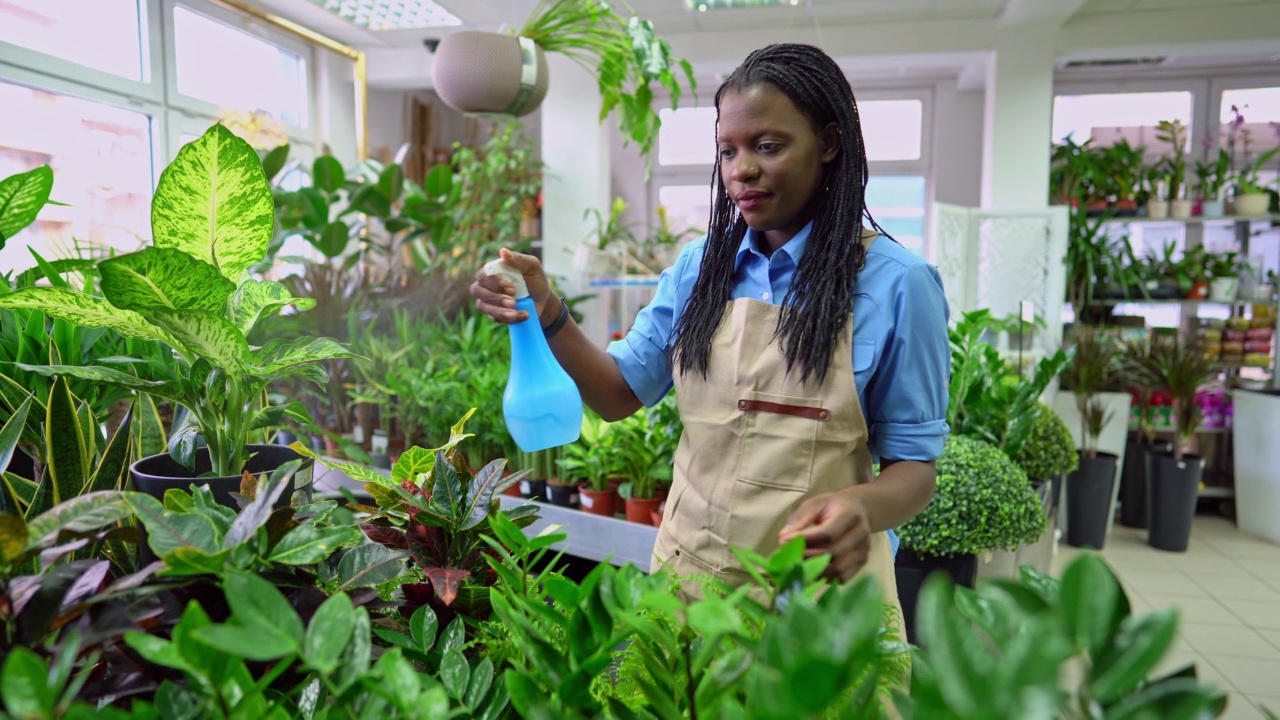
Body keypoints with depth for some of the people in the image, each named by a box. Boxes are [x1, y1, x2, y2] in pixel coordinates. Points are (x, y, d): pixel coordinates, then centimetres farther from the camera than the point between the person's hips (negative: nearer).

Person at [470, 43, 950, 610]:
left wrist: (861, 508, -30)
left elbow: (913, 468, -8)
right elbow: (621, 393, 2)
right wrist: (546, 314, -13)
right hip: (688, 570, 4)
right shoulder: (701, 266, 0)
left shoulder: (896, 282, -12)